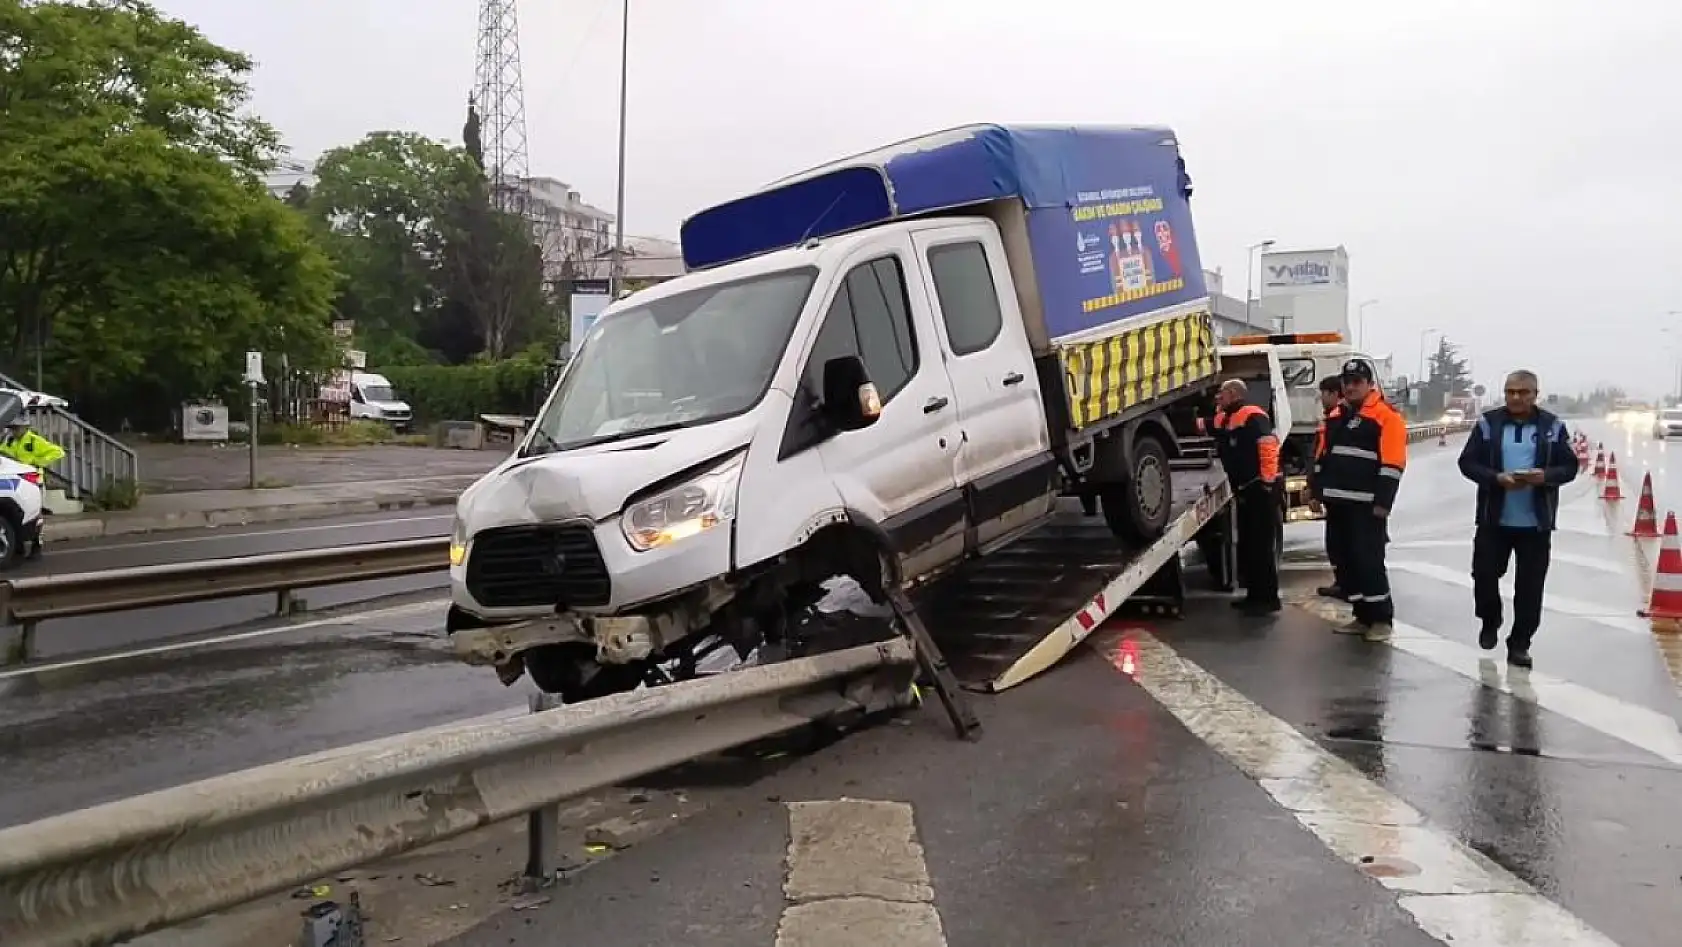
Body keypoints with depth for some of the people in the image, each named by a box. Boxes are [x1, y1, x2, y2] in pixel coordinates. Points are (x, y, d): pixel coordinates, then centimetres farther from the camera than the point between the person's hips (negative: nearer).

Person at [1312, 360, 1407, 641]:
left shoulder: (1386, 416, -7)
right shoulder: (1335, 416, 16)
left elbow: (1392, 463, -13)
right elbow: (1321, 456, 21)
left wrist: (1382, 502, -17)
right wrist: (1318, 492, 15)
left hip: (1366, 504, -8)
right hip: (1337, 502, 8)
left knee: (1368, 560, -8)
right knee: (1346, 560, 10)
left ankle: (1382, 619, 2)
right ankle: (1363, 617, 19)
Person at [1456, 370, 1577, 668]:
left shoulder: (1553, 426, 2)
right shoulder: (1488, 422, 0)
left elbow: (1569, 467, 3)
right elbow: (1467, 462, -2)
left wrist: (1545, 476, -18)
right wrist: (1496, 478, -18)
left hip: (1536, 522, 0)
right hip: (1494, 519, 0)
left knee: (1529, 587, 3)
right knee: (1484, 574, 5)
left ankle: (1519, 644, 14)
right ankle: (1490, 623, 33)